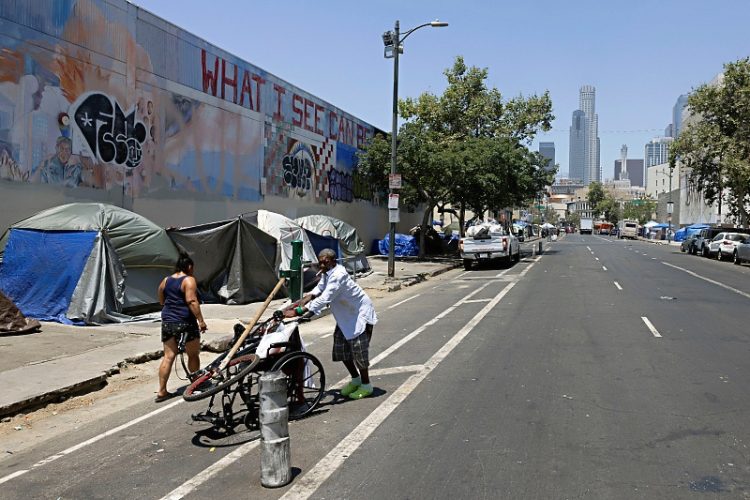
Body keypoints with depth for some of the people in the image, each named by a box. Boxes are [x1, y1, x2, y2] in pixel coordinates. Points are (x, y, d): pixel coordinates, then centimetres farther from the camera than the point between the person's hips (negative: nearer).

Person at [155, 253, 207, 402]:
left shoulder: (165, 281, 12)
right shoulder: (189, 280, -9)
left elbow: (161, 301, 22)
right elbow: (192, 301, -20)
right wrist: (201, 320, -19)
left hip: (167, 321, 6)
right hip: (185, 322, -6)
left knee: (168, 356, 5)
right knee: (193, 355, 10)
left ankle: (162, 391, 1)